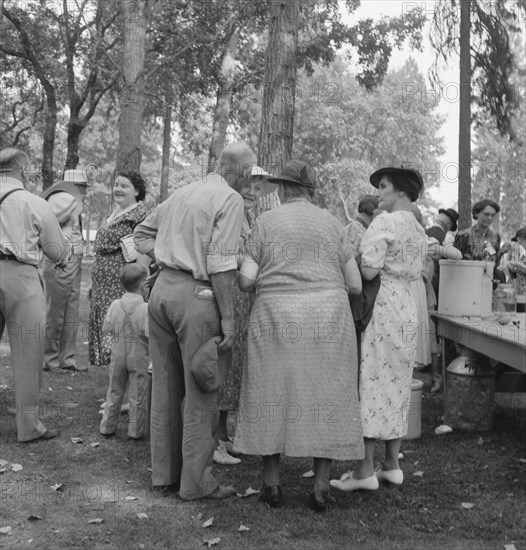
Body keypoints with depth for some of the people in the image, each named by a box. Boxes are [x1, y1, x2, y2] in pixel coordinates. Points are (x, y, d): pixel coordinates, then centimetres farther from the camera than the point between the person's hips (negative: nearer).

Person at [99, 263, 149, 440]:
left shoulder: (115, 305, -6)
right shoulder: (145, 308, -18)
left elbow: (106, 328, 0)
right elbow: (150, 334, -22)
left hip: (118, 356, 4)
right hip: (139, 358, -3)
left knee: (114, 392, 17)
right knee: (137, 396, 8)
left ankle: (108, 427, 25)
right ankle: (135, 430, 16)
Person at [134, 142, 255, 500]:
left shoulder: (182, 193, 15)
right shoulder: (230, 200, -7)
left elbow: (142, 234, 22)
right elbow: (220, 265, -15)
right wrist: (228, 320, -13)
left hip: (162, 288, 7)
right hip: (196, 295, -7)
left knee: (165, 388, 14)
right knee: (200, 393, 3)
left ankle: (164, 474, 24)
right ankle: (196, 481, 11)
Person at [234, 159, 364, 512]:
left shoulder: (266, 222, 4)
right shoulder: (334, 225, 8)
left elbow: (246, 281, -3)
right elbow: (355, 285, 7)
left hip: (276, 320, -1)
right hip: (327, 321, 1)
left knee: (274, 396, 9)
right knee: (324, 399, 7)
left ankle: (272, 484, 13)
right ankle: (321, 488, 9)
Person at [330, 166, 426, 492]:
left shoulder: (384, 223, -11)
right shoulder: (419, 230, 15)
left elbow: (368, 271, -19)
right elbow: (416, 274, 16)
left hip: (380, 307, -8)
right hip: (407, 308, 8)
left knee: (371, 383, -4)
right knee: (398, 385, 13)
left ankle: (366, 471, 0)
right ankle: (392, 464, 20)